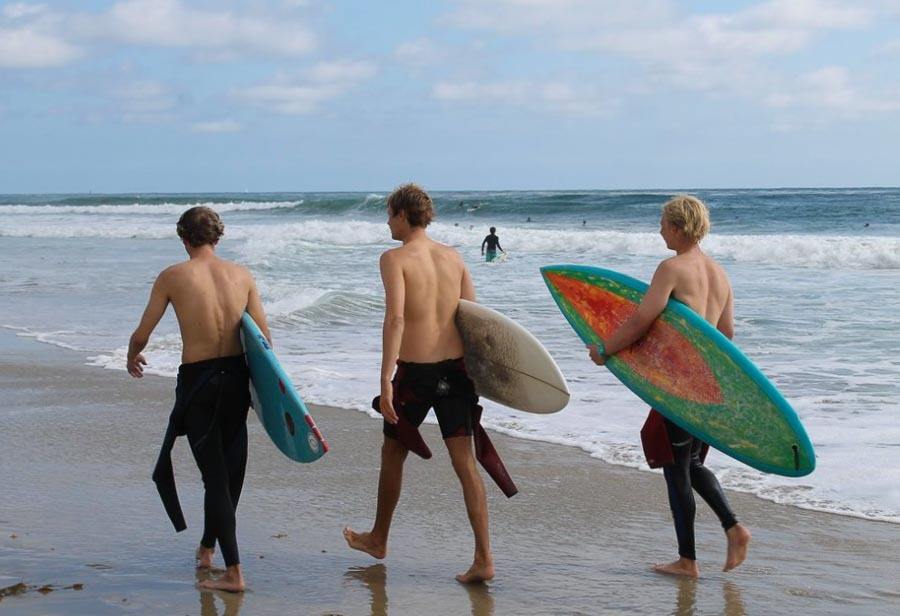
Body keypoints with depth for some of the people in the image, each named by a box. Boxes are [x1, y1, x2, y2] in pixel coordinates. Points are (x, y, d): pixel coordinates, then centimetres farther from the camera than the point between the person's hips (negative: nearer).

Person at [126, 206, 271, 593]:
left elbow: (142, 334, 1)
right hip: (236, 376, 4)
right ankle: (207, 547, 37)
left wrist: (132, 358, 23)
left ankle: (233, 572, -4)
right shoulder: (241, 275, 3)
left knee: (215, 475, -1)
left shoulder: (172, 277, -5)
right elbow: (263, 336, 4)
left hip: (197, 380, -4)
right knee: (229, 469, 19)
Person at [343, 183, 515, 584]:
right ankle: (483, 558, -5)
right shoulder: (453, 257, 8)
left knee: (393, 453, 17)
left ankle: (378, 539, 35)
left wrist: (386, 381, -23)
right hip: (455, 369, 4)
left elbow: (395, 318, -20)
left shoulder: (395, 258, -8)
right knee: (465, 462, 2)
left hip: (415, 371, -4)